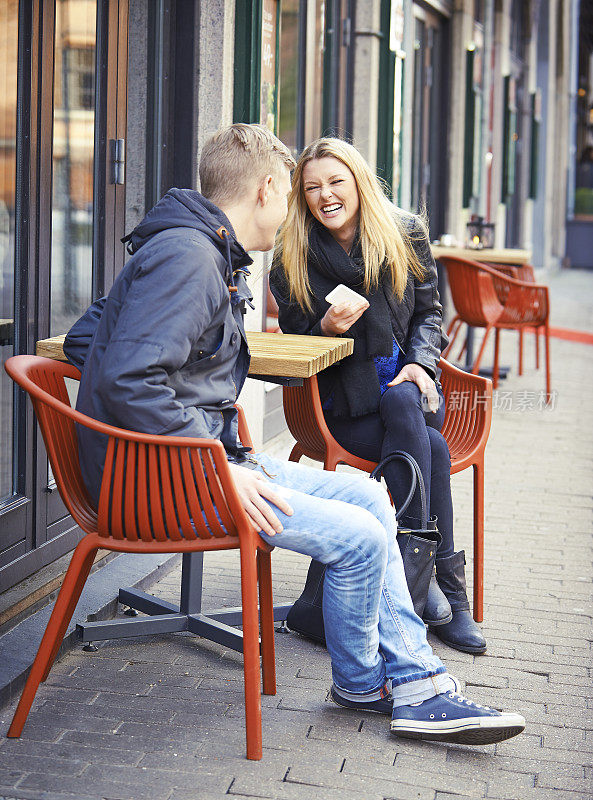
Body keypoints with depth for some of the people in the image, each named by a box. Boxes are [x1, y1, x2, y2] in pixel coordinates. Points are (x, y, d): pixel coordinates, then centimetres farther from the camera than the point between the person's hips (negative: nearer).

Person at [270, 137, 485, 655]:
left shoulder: (406, 235, 5)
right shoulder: (293, 259, 1)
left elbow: (428, 311, 7)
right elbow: (295, 340, 4)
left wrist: (421, 363, -11)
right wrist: (326, 328, -18)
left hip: (406, 384, 2)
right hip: (341, 403, -2)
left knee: (401, 402, -36)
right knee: (432, 449, -30)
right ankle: (449, 589, -25)